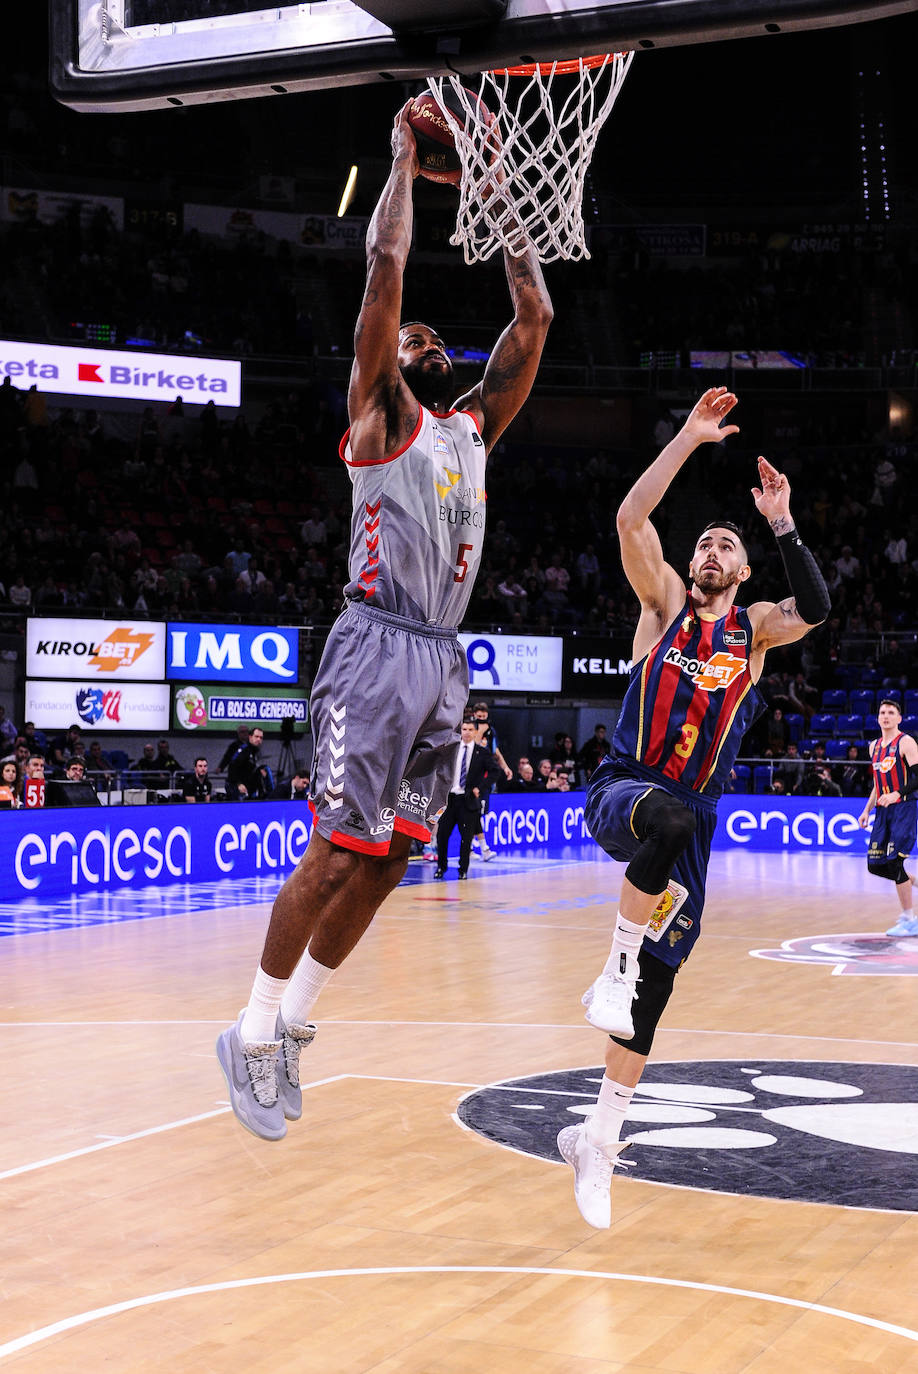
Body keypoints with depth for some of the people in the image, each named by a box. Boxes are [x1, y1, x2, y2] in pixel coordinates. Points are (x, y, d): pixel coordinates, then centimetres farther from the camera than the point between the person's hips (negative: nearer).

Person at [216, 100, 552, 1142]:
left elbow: (533, 316, 18)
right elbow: (385, 265, -7)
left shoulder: (475, 424, 20)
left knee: (387, 859, 8)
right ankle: (252, 1033, 4)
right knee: (337, 855, -8)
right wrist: (404, 157, 2)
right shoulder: (379, 415, 2)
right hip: (378, 650, -7)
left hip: (444, 662, 7)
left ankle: (291, 1024, 20)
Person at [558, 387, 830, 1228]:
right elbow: (631, 520, -10)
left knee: (657, 981, 2)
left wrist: (783, 524, -16)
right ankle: (617, 966, -23)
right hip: (623, 790, -3)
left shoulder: (754, 628, 8)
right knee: (670, 816, -41)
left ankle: (599, 1140, 12)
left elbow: (814, 609, -13)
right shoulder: (666, 601, 4)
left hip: (692, 816, 3)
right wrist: (689, 439, -11)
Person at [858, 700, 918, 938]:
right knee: (875, 865, 4)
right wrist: (867, 809, 17)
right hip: (883, 811, 7)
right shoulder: (874, 746, 16)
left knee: (894, 862, -14)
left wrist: (897, 794, -27)